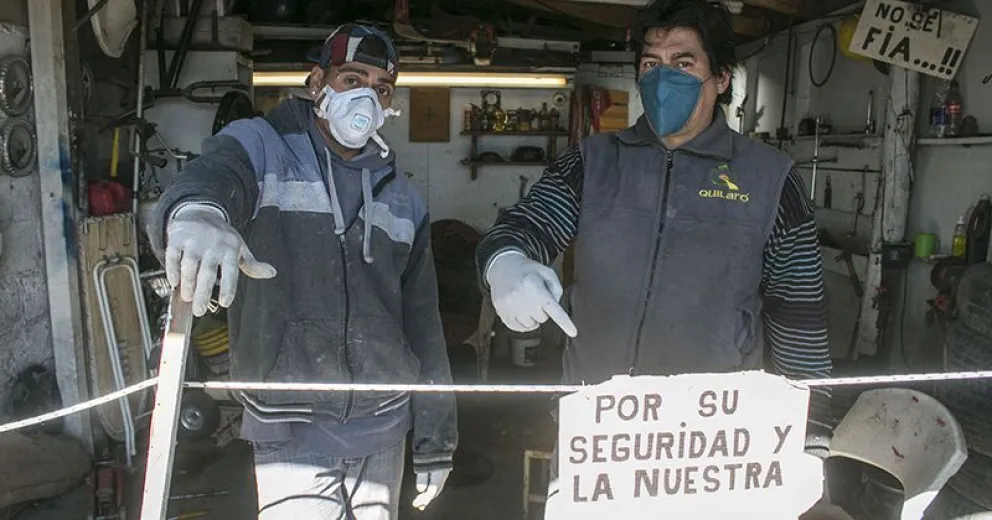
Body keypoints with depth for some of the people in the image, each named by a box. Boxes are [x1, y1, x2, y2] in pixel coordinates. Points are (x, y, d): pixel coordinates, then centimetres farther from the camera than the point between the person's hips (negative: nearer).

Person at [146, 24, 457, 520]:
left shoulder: (403, 200, 9)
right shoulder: (258, 147, -2)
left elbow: (422, 326, 11)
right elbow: (207, 177, -26)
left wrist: (434, 443, 12)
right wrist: (195, 210, -51)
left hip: (384, 430, 4)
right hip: (291, 435, -4)